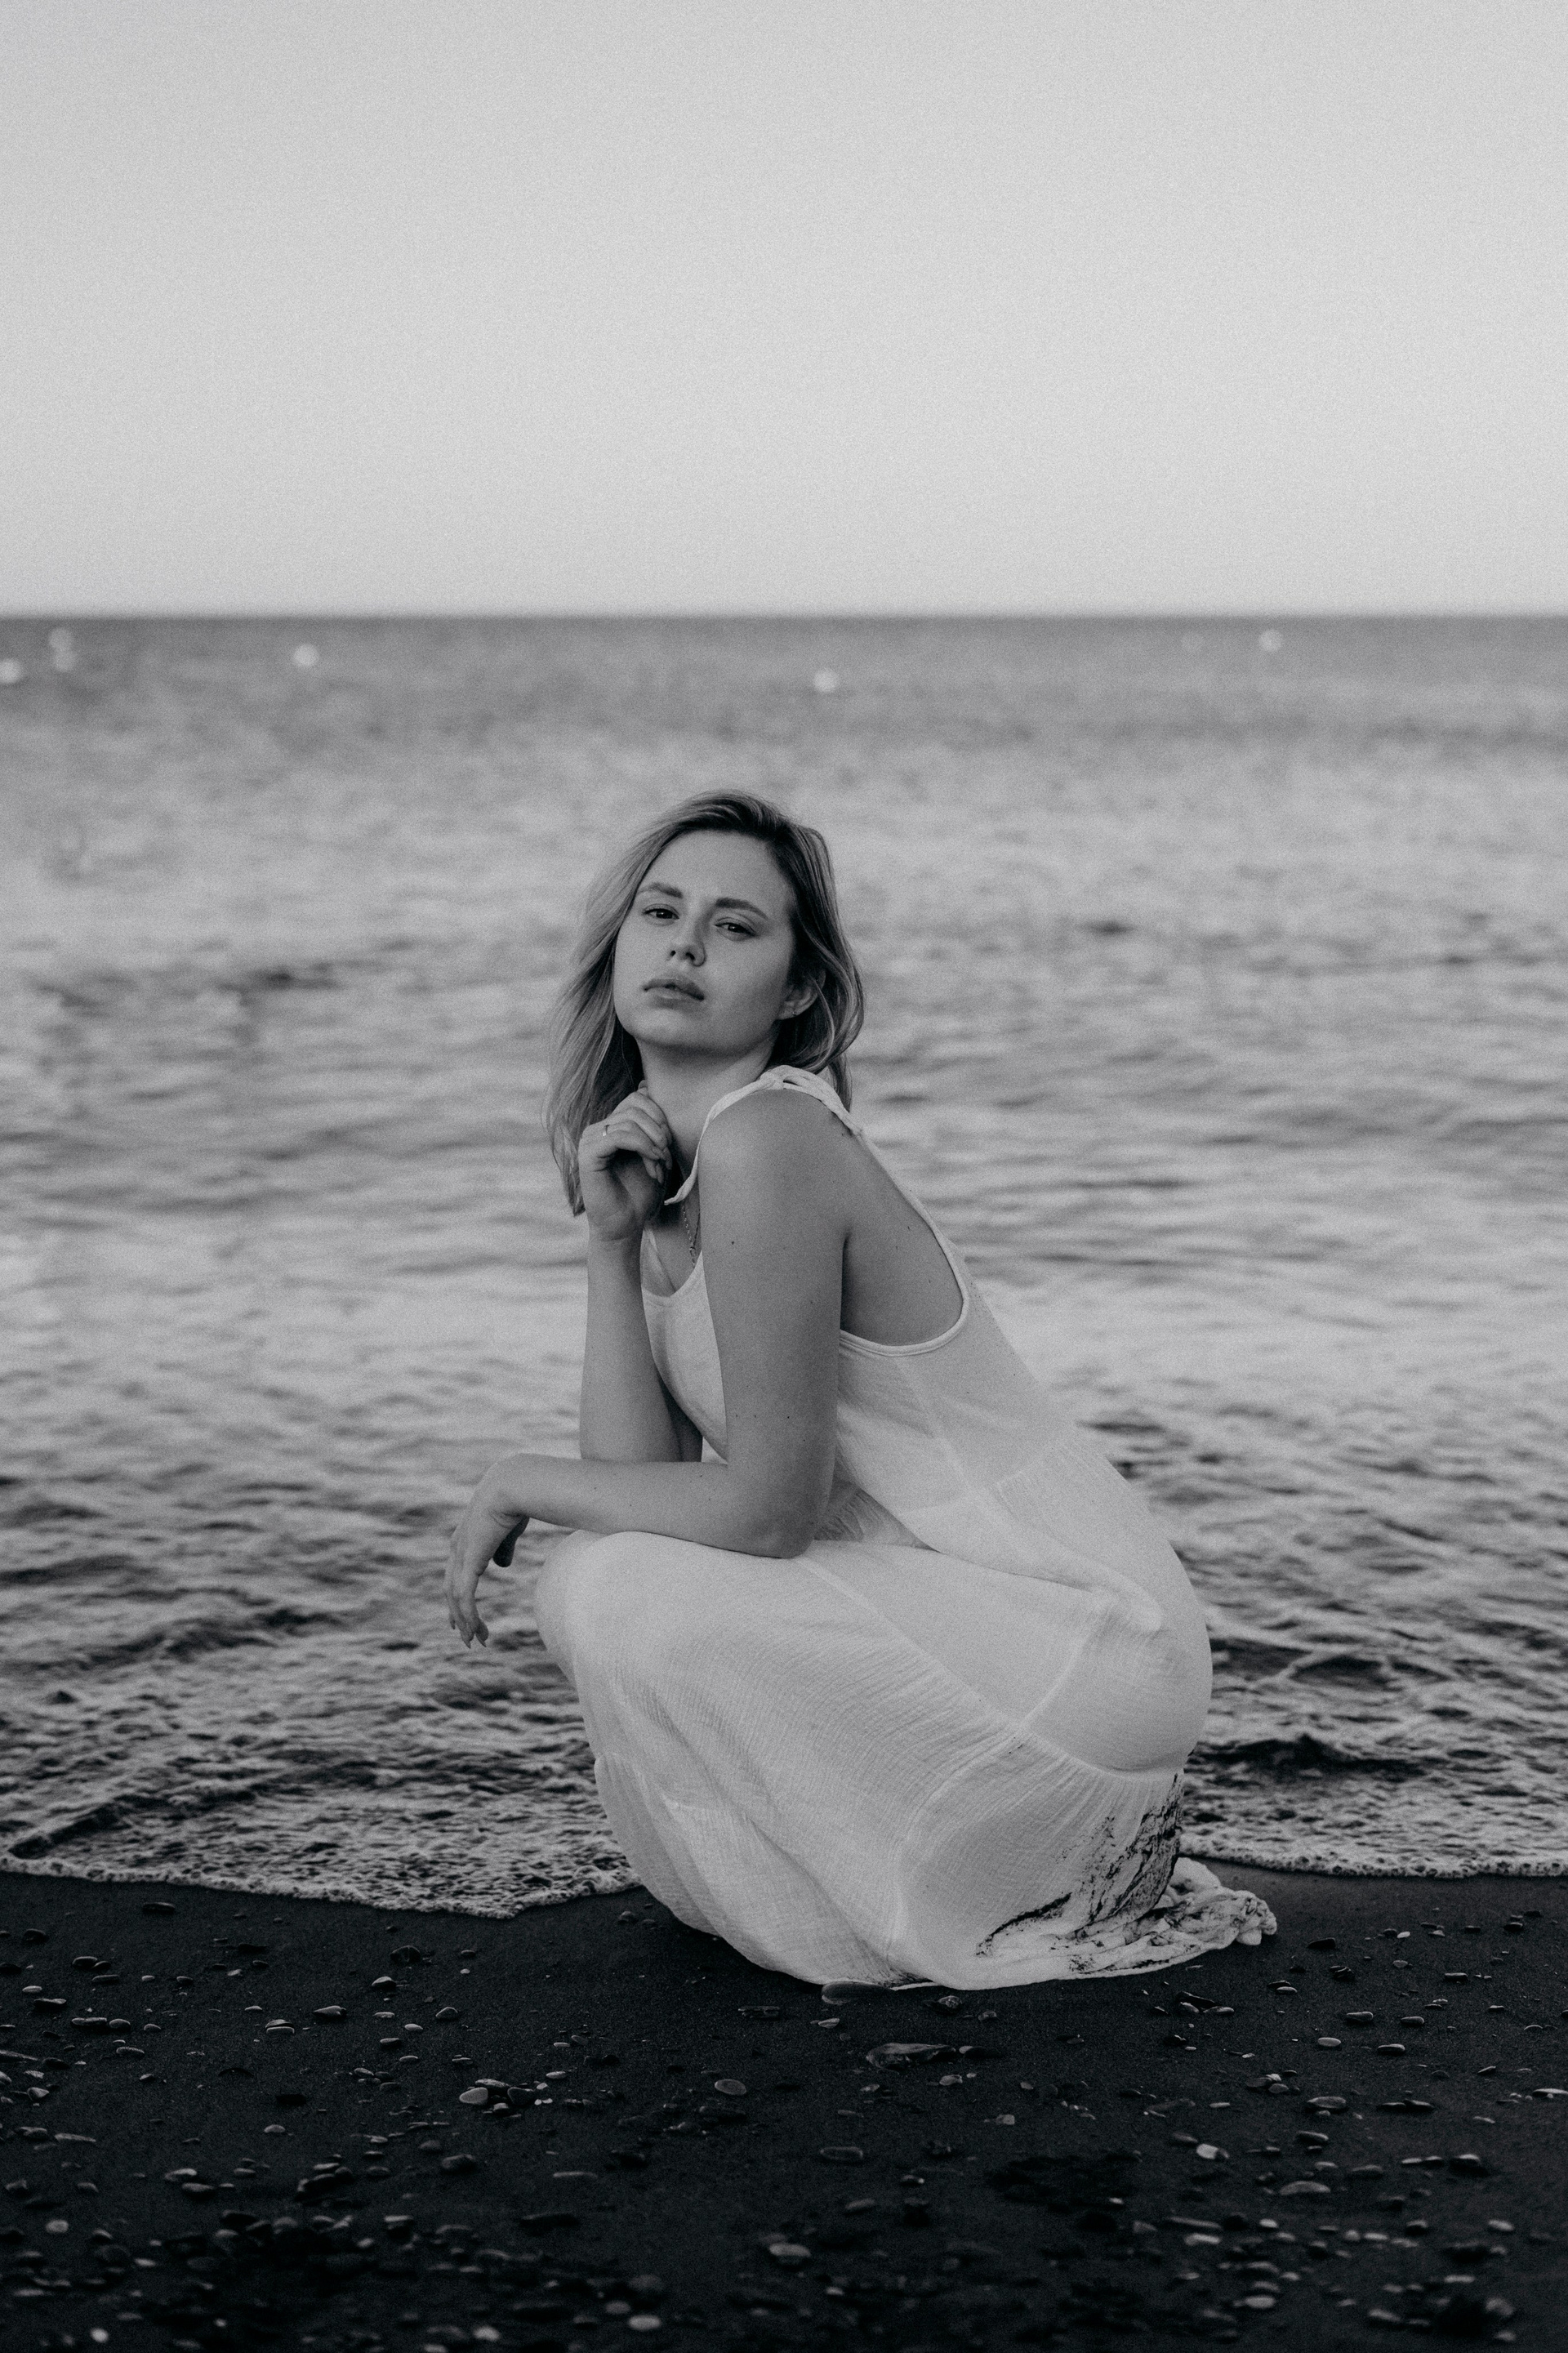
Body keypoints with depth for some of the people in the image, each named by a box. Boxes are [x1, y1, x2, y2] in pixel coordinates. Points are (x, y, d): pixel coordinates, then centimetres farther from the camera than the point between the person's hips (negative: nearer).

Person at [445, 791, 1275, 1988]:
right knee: (604, 1578, 11)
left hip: (1085, 1652, -9)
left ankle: (1051, 1885, -3)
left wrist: (521, 1481, -6)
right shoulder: (665, 1159, 8)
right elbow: (645, 1476, 1)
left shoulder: (767, 1140, -19)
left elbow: (766, 1510, -19)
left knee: (620, 1600, -19)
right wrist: (614, 1241, -7)